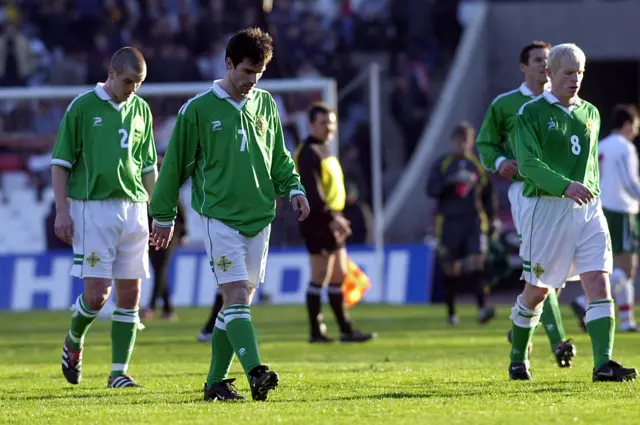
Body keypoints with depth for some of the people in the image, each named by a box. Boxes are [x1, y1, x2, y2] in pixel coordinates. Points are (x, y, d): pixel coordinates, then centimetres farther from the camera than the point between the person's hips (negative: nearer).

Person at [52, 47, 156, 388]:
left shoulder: (141, 110, 12)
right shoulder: (82, 107, -3)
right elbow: (60, 162, -2)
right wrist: (62, 211, -9)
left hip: (133, 208, 5)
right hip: (92, 208, -5)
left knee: (130, 294, 1)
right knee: (97, 293, -10)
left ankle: (119, 371, 6)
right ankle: (74, 340, 20)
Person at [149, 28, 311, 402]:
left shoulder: (265, 105, 10)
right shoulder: (199, 110, -3)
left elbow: (280, 157, 20)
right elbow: (175, 164, 3)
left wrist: (294, 188, 2)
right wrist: (164, 216, 7)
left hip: (259, 217, 5)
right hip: (220, 217, -5)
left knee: (239, 301, 7)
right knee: (237, 298, -16)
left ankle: (215, 382, 14)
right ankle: (256, 373, -26)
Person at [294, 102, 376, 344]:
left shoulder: (323, 151, 19)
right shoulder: (309, 153, -13)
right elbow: (312, 192, -22)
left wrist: (337, 219, 18)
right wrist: (332, 217, -25)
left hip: (330, 222, 10)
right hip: (317, 222, -10)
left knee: (339, 276, 12)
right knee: (320, 276, -8)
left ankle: (346, 329, 17)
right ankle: (316, 331, -3)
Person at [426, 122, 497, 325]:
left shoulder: (479, 165, 12)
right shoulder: (442, 165, 8)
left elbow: (489, 195, 18)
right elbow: (431, 190, -2)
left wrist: (491, 220, 14)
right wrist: (449, 182, -18)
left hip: (474, 221, 0)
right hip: (449, 222, 0)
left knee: (476, 262, -18)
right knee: (450, 269, 5)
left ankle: (482, 308, -25)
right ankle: (451, 312, 18)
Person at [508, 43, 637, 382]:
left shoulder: (590, 113, 14)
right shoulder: (531, 113, -4)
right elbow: (528, 164, -16)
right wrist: (565, 186, -29)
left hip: (587, 210, 4)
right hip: (546, 208, -4)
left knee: (599, 284, -11)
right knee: (537, 290, 5)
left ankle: (603, 364, -19)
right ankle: (517, 359, 26)